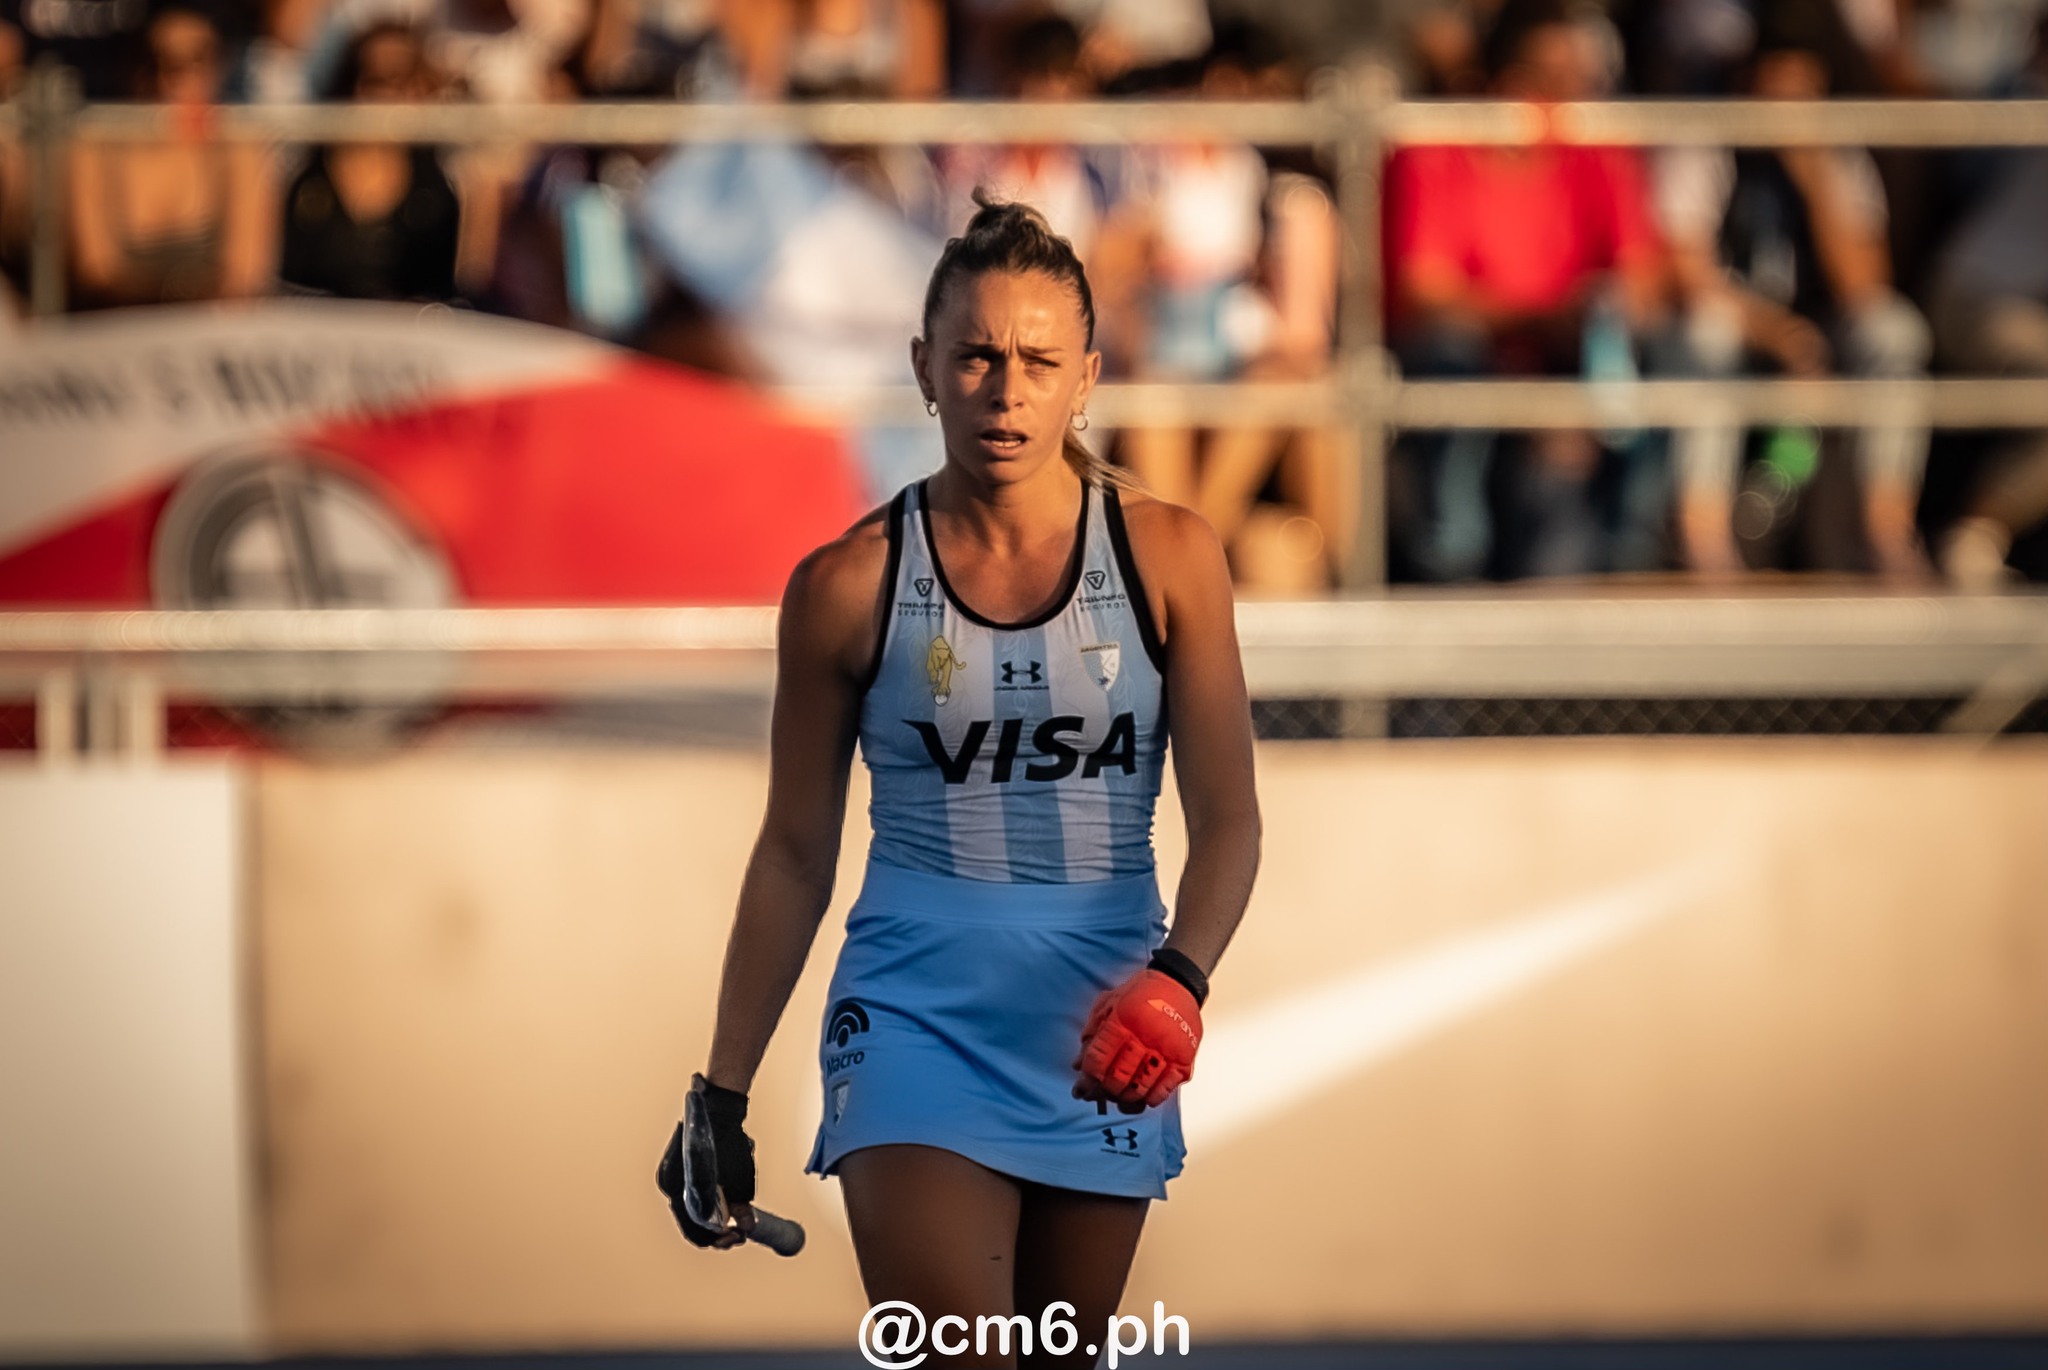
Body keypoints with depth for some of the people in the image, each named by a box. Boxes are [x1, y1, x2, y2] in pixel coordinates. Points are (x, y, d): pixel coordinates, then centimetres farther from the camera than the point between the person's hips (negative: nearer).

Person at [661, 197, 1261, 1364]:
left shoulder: (1169, 558, 0)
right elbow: (795, 853, 6)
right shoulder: (849, 588, -2)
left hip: (1107, 1035, 2)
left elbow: (1227, 819, -2)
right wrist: (723, 1094, 7)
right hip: (919, 1016, -2)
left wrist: (1178, 978, -22)